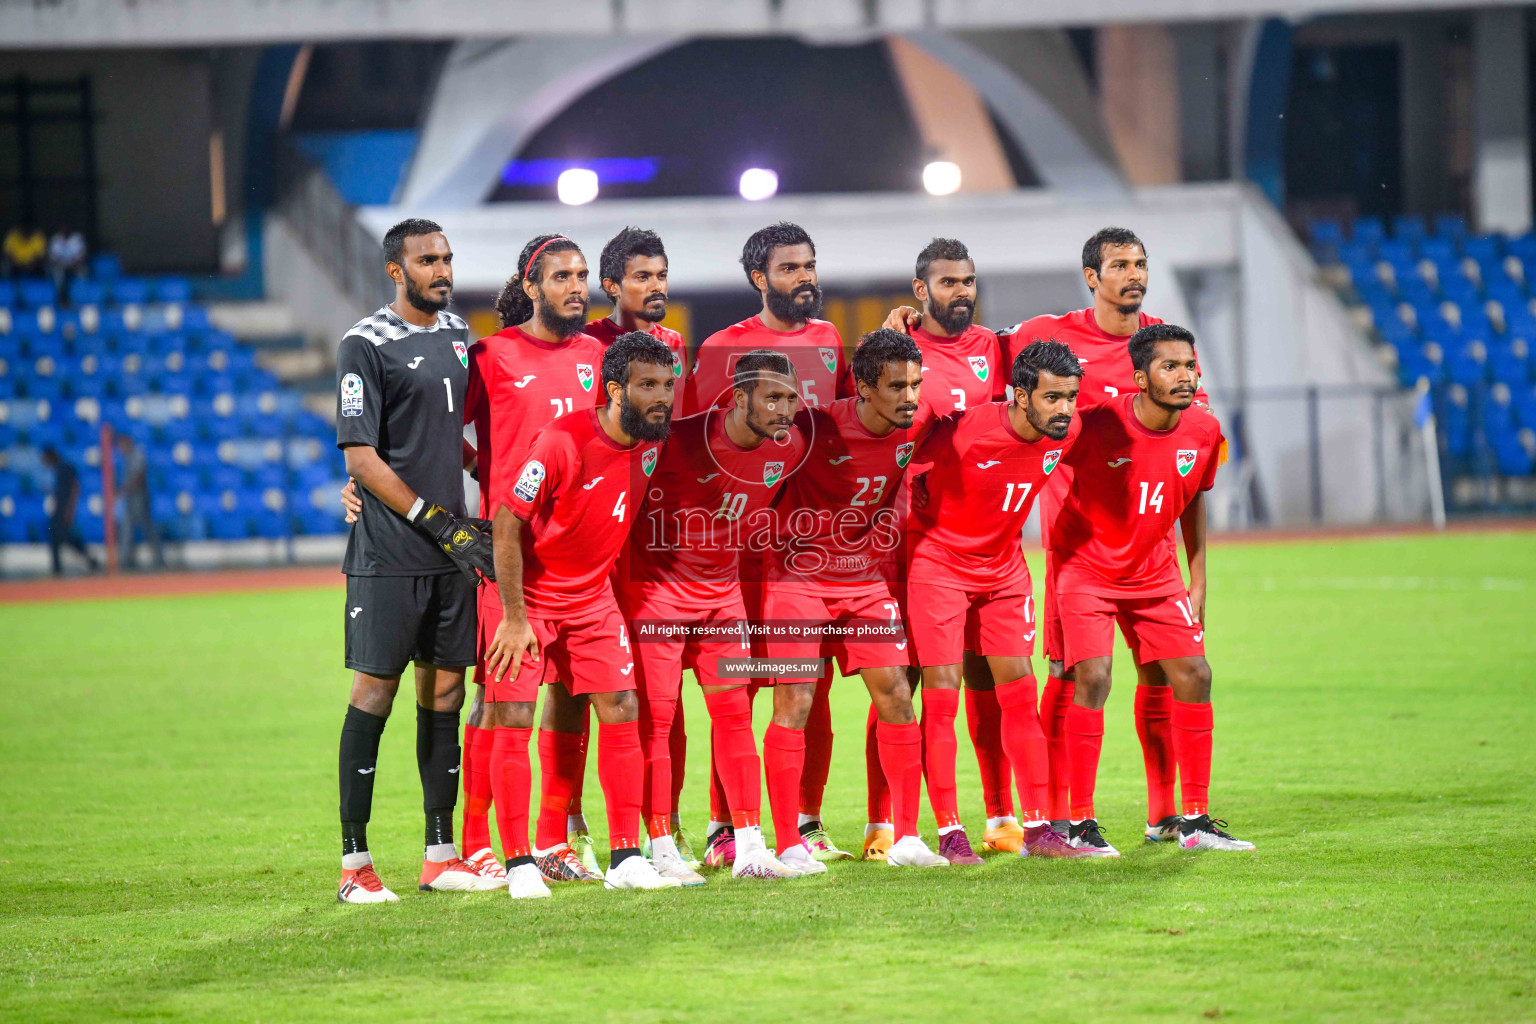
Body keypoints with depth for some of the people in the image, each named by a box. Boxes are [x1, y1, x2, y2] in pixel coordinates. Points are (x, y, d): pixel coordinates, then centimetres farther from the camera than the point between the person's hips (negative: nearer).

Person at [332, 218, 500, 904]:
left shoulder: (457, 337, 14)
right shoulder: (367, 346, -8)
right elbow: (360, 458, -11)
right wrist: (438, 522, -13)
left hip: (452, 548, 7)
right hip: (389, 555, -7)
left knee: (444, 693, 8)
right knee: (375, 693, -5)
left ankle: (441, 855, 13)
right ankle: (354, 863, -2)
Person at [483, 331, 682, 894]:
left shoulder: (653, 442, -5)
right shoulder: (563, 442, -25)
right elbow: (506, 525, -21)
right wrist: (515, 617, -20)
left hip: (592, 596, 6)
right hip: (529, 594, -6)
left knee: (622, 711, -1)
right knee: (513, 717, -8)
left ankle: (626, 859, 4)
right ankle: (519, 863, -1)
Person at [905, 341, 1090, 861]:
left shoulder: (1063, 433, -10)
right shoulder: (965, 431, -28)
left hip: (1003, 565, 6)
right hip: (938, 560, -6)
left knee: (1019, 691, 4)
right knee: (941, 695, -8)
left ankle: (1037, 828, 8)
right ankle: (950, 833, -4)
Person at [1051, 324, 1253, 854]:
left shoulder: (1204, 431, -9)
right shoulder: (1099, 424, -25)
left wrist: (1197, 581, 11)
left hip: (1154, 570, 5)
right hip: (1086, 566, -5)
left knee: (1193, 674, -2)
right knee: (1092, 677, -18)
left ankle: (1195, 820, 7)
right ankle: (1081, 822, -10)